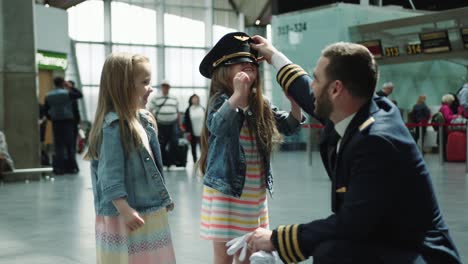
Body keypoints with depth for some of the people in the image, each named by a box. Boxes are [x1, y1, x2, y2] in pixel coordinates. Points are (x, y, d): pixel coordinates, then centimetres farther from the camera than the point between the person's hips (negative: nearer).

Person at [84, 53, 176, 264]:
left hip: (149, 210, 9)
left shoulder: (143, 120, 10)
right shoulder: (113, 125, -18)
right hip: (126, 215, -9)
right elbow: (110, 175, -22)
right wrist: (124, 210, -25)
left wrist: (163, 197, 20)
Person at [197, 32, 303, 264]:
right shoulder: (221, 100, -13)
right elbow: (216, 127, -33)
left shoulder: (260, 105, 6)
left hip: (255, 193, 6)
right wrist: (238, 95, -42)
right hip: (226, 191, -6)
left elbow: (290, 126, 10)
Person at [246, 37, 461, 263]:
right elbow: (313, 98, 22)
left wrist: (277, 238, -21)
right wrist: (274, 56, 32)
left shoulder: (377, 142, -25)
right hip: (378, 244, 9)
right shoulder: (352, 117, 0)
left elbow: (349, 225, -28)